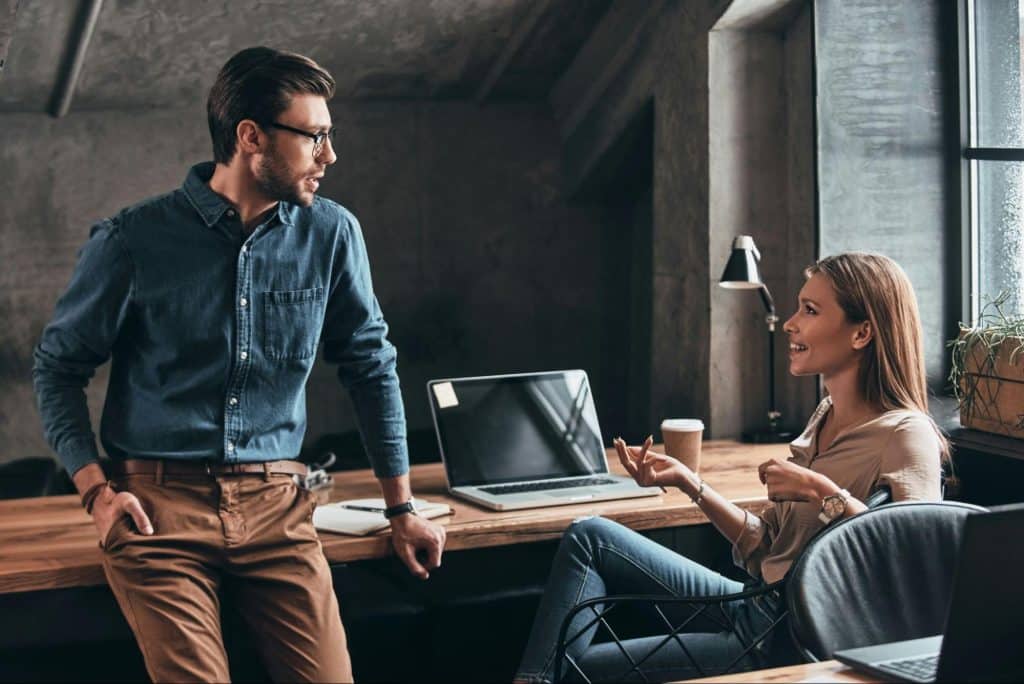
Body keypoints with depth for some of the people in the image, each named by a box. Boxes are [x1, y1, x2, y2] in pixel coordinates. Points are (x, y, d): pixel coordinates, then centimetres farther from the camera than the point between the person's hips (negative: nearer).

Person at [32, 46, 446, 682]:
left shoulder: (331, 234, 3)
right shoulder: (135, 241, -4)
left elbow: (371, 364, 13)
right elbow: (59, 366, 6)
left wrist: (402, 506, 15)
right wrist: (96, 489, -6)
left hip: (278, 508, 2)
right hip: (158, 505, -2)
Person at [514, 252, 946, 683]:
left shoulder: (904, 434, -15)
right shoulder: (825, 419, 12)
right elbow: (764, 550, 11)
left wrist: (824, 493, -27)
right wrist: (688, 482, 2)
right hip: (757, 610, 9)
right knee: (589, 536, 2)